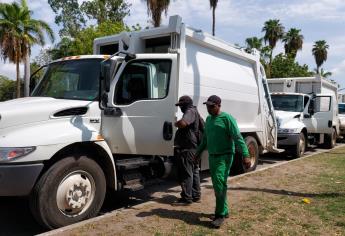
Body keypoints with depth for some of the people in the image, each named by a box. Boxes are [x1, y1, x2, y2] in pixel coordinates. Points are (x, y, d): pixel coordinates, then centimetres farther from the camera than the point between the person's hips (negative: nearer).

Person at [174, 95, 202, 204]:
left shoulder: (190, 111, -15)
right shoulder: (194, 112, 19)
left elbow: (183, 123, -33)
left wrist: (176, 123, -14)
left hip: (187, 148, -11)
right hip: (194, 147, 11)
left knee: (186, 173, -4)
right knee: (194, 171, 15)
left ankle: (187, 197, 1)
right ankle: (196, 195, 25)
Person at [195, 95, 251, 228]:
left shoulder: (227, 118, -10)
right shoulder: (208, 119, 13)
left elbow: (238, 138, -16)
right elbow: (205, 139, 24)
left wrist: (245, 155, -23)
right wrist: (198, 152, 28)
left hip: (224, 157, -7)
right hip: (212, 157, 8)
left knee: (220, 184, -12)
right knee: (217, 185, 11)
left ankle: (220, 215, -2)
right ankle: (224, 211, 24)